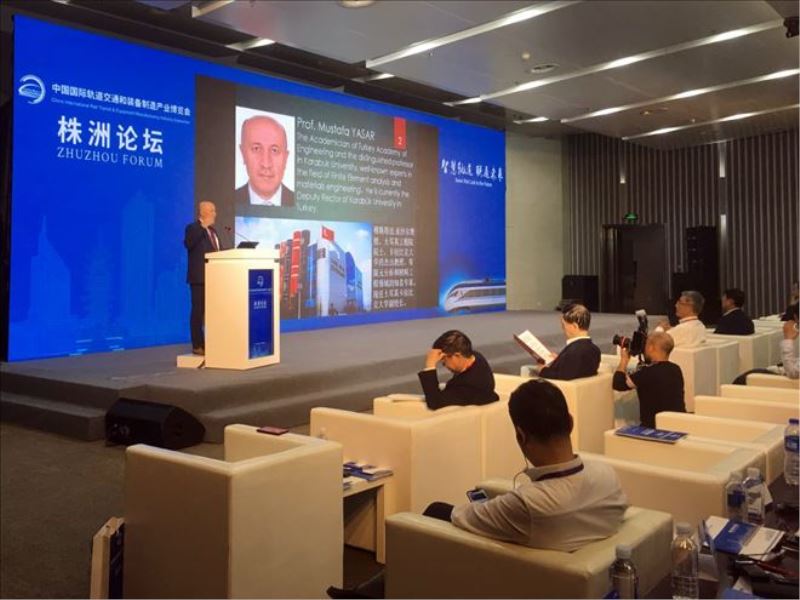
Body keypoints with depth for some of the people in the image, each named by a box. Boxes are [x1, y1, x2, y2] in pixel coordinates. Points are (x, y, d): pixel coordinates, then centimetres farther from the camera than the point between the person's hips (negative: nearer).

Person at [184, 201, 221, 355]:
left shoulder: (213, 231, 21)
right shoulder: (193, 227, -4)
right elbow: (188, 244, -22)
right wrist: (202, 226, -22)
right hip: (200, 277, -8)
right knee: (198, 311, -6)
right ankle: (197, 345, -3)